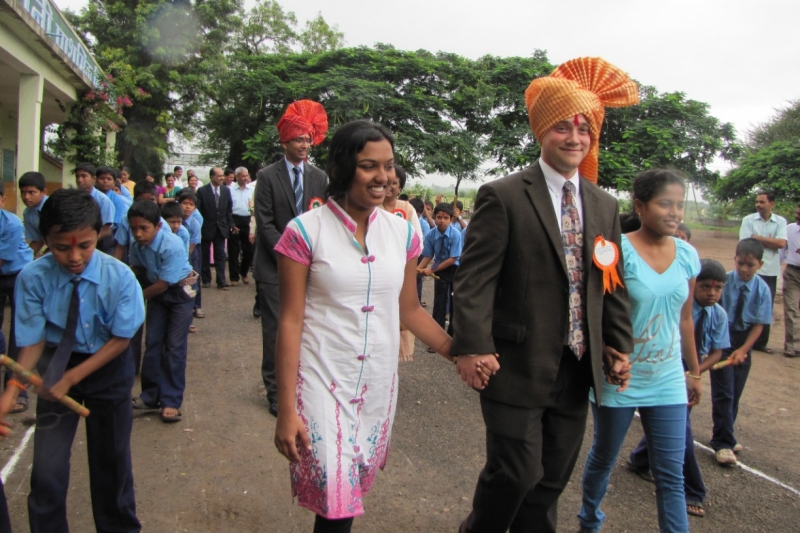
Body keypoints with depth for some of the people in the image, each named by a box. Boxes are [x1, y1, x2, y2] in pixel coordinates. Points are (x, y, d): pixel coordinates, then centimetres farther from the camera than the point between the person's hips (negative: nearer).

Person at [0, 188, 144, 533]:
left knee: (111, 459, 15)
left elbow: (121, 339, -15)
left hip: (108, 366, 0)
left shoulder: (119, 277, -24)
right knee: (46, 469, -2)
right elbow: (33, 340, -15)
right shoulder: (32, 278, -22)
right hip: (56, 364, 0)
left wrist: (72, 378, -21)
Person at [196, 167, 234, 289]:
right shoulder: (202, 191, -7)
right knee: (205, 255, 11)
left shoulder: (226, 190, 3)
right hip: (206, 228, -2)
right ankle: (206, 279, 23)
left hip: (221, 228, 2)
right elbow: (198, 210, -8)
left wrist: (231, 225, 0)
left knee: (220, 255, 1)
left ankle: (221, 281, 2)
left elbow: (229, 209, 6)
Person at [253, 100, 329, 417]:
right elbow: (264, 224, -5)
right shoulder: (267, 176, 0)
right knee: (275, 330, 0)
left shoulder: (319, 177, 10)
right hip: (274, 266, -2)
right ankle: (275, 390, 12)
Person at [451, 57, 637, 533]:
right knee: (517, 472, 1)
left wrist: (620, 345, 9)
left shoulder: (605, 207, 10)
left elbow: (613, 283, 14)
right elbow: (475, 277, -14)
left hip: (578, 369, 6)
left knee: (552, 480, 16)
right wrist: (471, 347, -20)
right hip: (518, 366, -5)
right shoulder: (503, 197, -9)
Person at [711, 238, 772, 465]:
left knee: (735, 393, 14)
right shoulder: (724, 281, -16)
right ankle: (723, 442, 7)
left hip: (744, 342, 3)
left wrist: (743, 350, -15)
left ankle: (722, 434, 32)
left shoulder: (762, 289, -9)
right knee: (723, 392, -3)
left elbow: (759, 323, -7)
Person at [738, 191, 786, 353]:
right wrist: (770, 241, -9)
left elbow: (781, 243, -11)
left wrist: (758, 238, -11)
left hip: (771, 271, 2)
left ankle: (760, 342, 21)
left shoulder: (781, 221, 3)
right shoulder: (748, 220, -1)